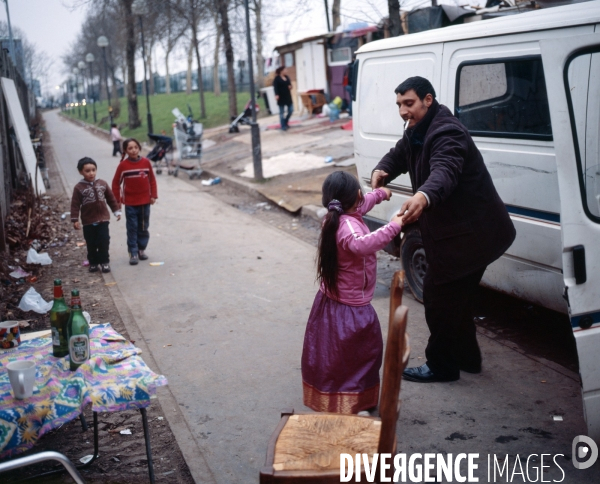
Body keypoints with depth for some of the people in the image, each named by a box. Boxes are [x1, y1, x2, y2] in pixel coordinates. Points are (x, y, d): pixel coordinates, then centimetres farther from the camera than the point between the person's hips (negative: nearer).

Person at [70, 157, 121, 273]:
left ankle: (104, 262, 11)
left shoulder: (102, 184, 1)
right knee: (91, 244, 8)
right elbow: (75, 204, -7)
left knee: (104, 241, -1)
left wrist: (117, 211, 9)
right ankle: (93, 263, 21)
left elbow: (111, 198, 9)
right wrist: (75, 220, -11)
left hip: (103, 219, 1)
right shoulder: (79, 188, -7)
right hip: (88, 221, -1)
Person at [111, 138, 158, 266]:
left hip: (145, 201, 2)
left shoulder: (146, 162, -3)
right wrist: (117, 199, -2)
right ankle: (133, 253, 7)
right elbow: (116, 183, -1)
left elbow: (152, 180, 5)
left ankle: (141, 249, 24)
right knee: (132, 228, 2)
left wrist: (153, 195, 2)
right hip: (130, 203, -2)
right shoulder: (123, 165, -8)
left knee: (143, 228, 11)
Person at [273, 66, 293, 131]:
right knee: (281, 112, 1)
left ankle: (285, 122, 26)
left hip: (288, 96, 6)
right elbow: (275, 87, -15)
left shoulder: (286, 77, 11)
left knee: (291, 110, 6)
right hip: (281, 97, -6)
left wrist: (290, 86, -4)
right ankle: (283, 126, 6)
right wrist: (276, 95, -29)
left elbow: (290, 84, 20)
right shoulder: (277, 78, -8)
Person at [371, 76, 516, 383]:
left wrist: (423, 197, -61)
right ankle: (466, 357, 37)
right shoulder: (417, 131, 9)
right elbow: (398, 155, 9)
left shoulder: (447, 132, -24)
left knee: (438, 296, -2)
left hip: (468, 235, -11)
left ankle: (441, 366, 13)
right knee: (456, 297, 22)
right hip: (458, 231, 11)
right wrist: (381, 171, -15)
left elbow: (444, 171, -41)